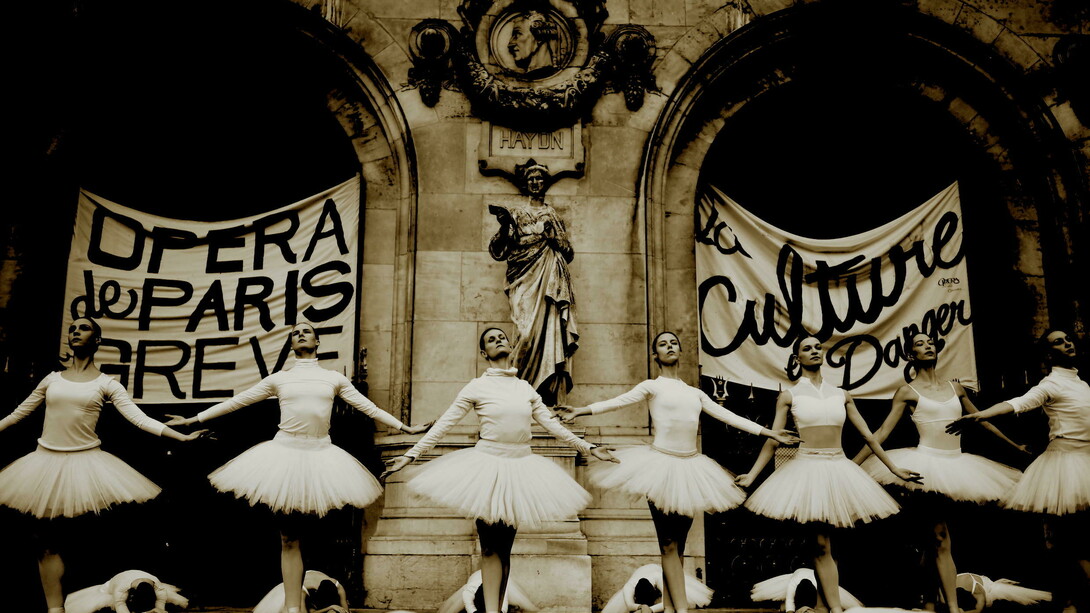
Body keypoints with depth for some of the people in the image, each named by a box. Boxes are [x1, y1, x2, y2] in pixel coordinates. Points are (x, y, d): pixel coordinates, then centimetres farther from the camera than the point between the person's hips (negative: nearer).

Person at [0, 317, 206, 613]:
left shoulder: (107, 384, 0)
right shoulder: (52, 379, 7)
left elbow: (141, 419, -8)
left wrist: (183, 436, -17)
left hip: (85, 463, -2)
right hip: (46, 461, 3)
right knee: (48, 540, 4)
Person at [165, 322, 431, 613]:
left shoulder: (335, 379, 10)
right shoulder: (279, 379, 10)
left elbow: (370, 408, 8)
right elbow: (235, 402, 14)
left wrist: (407, 428, 3)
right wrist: (192, 420, 14)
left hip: (321, 456, 0)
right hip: (285, 455, 0)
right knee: (289, 538, 0)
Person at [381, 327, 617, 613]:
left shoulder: (526, 388, 10)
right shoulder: (476, 387, 0)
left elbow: (553, 425, 13)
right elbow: (442, 425, -1)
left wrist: (589, 447, 10)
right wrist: (410, 456, -7)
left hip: (521, 469, 3)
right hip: (487, 466, -3)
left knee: (505, 546, 7)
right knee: (490, 546, -7)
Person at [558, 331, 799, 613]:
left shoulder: (695, 393, 17)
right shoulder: (652, 386, 3)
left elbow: (729, 416, 16)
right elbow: (618, 401, -11)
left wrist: (769, 433, 13)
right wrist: (581, 410, -27)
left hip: (691, 467, 5)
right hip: (661, 464, -5)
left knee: (678, 544, 6)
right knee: (669, 545, -5)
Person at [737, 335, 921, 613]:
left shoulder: (841, 395, 11)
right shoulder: (789, 396, 2)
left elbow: (867, 434, 14)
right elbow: (772, 441, -1)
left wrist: (894, 468, 13)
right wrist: (752, 475, -8)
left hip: (839, 468, 3)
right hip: (807, 468, -3)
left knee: (822, 540, 7)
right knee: (822, 542, -4)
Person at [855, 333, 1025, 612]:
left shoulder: (955, 387, 12)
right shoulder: (907, 391, -1)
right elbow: (882, 432, -4)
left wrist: (1015, 445, 30)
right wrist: (853, 464, -10)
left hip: (959, 464, 4)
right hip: (928, 463, -4)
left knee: (939, 536, 5)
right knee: (940, 538, -4)